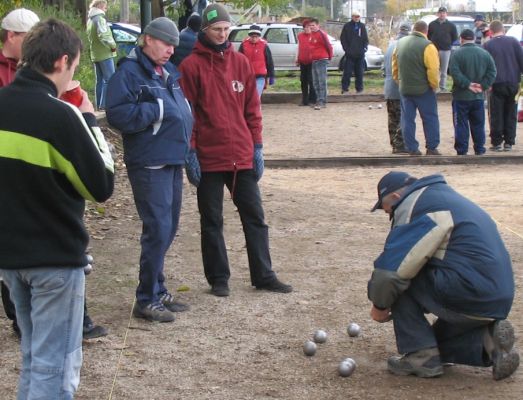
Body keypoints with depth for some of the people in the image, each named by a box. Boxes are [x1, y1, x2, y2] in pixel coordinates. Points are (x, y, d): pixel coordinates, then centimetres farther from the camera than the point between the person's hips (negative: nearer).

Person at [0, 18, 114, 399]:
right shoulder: (60, 114, -19)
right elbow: (102, 186, -13)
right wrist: (90, 122, -2)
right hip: (55, 256, -7)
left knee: (34, 356, 21)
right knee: (55, 366, 0)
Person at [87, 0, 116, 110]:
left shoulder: (90, 19, 15)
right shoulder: (99, 18, -14)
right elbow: (103, 35, -26)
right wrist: (112, 45, -13)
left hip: (95, 54, 9)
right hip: (105, 54, -9)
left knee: (100, 80, 13)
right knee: (109, 79, -8)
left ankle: (99, 104, 15)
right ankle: (105, 104, -13)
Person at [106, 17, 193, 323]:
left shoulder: (171, 72, 16)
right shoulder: (129, 73, -9)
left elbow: (183, 110, 28)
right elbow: (117, 114, -20)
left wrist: (188, 147, 12)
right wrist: (157, 111, -19)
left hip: (173, 162, 9)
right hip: (149, 165, -8)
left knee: (167, 230, 13)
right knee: (158, 230, -10)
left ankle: (158, 291, 24)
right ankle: (147, 300, -1)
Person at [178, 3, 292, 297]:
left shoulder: (241, 62, 7)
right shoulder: (192, 66, -5)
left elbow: (252, 108, 9)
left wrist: (257, 146, 5)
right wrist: (190, 153, -10)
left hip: (243, 156, 4)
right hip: (209, 157, -4)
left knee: (255, 216, 9)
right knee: (212, 221, 6)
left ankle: (264, 275, 18)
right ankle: (219, 279, 17)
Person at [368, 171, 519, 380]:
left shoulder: (413, 206, -9)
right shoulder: (442, 196, 23)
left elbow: (391, 268, -16)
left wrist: (379, 305, 1)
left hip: (469, 295, -10)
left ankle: (421, 356, -4)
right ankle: (487, 338, 5)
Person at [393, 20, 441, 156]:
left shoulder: (400, 43, 5)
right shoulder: (427, 46, -15)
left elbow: (395, 66, 14)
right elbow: (433, 70, -20)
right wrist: (435, 86, -6)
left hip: (404, 89, 5)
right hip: (423, 89, -5)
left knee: (407, 119, 9)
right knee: (430, 119, 6)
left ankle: (412, 149, 10)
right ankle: (431, 148, 8)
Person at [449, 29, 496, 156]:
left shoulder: (457, 54, -11)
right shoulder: (485, 54, 4)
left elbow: (455, 73, -20)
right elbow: (492, 72, -1)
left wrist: (468, 84, -16)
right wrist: (483, 86, -5)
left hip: (461, 97, -4)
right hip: (478, 97, 4)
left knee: (461, 125, 1)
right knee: (478, 124, 12)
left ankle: (462, 151, 0)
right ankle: (479, 150, 16)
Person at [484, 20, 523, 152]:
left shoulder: (487, 45, -1)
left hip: (497, 83, -2)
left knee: (496, 115, 4)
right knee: (511, 114, 10)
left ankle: (496, 142, 3)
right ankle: (509, 142, 9)